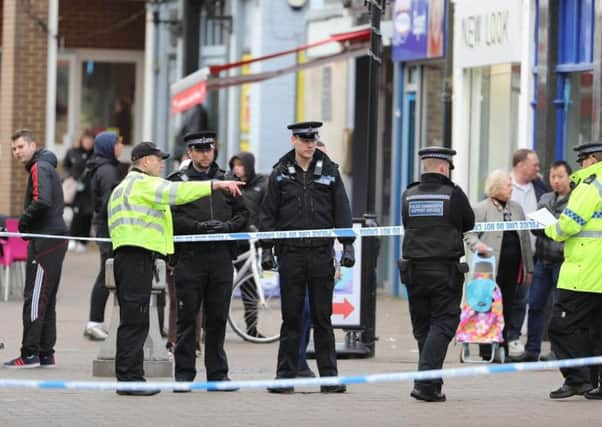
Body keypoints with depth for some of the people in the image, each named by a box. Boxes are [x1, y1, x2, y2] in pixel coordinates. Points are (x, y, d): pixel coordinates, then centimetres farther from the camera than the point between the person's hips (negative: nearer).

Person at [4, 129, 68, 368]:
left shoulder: (39, 168, -10)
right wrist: (27, 223, 8)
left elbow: (42, 201, -25)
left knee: (34, 298, -8)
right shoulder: (46, 166, 20)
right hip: (55, 237, 10)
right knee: (46, 299, 11)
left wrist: (24, 221, -11)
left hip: (45, 239, -10)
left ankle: (30, 354, -8)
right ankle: (46, 354, 14)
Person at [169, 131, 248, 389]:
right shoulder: (178, 181, 5)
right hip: (190, 255, -3)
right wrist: (199, 226, -17)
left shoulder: (225, 181, 16)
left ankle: (217, 372, 14)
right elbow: (171, 217, -5)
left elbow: (242, 213, 14)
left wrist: (227, 226, -6)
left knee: (217, 318, 6)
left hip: (221, 258, 3)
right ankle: (184, 374, 4)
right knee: (187, 317, -1)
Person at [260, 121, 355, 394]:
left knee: (322, 317, 3)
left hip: (321, 253, 0)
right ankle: (285, 375, 8)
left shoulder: (329, 171, 6)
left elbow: (342, 210, 7)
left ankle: (329, 376, 6)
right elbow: (268, 214, 6)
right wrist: (267, 249, 0)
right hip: (290, 253, 0)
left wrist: (348, 245, 0)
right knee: (291, 317, 3)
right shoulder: (280, 174, 5)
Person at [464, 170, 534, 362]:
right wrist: (478, 245, -26)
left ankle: (503, 349, 13)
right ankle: (487, 351, -3)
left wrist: (528, 268, 17)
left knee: (507, 309, 7)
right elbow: (469, 234, -4)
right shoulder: (481, 208, -1)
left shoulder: (516, 208, 17)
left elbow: (525, 239, 19)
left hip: (512, 270, 5)